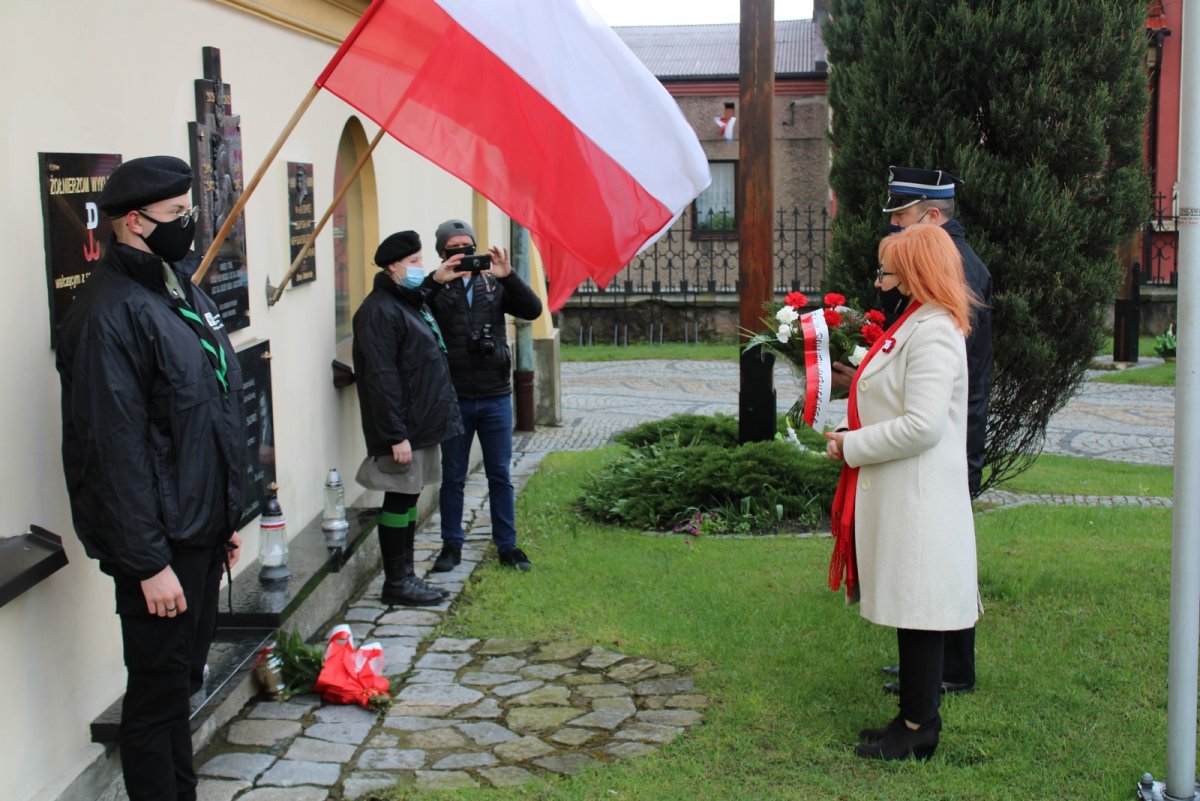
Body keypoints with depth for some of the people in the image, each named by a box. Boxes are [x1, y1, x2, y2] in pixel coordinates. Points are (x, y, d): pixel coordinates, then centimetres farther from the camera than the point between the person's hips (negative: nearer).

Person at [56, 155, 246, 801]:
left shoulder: (184, 292, 11)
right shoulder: (110, 313, -18)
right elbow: (115, 450, -21)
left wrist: (227, 518, 18)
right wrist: (147, 563, -21)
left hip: (202, 534, 9)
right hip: (159, 548, -9)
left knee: (184, 679, 18)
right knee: (158, 691, 3)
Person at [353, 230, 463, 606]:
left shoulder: (412, 302, 16)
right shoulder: (380, 311, -16)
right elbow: (380, 378, -21)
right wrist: (395, 434, -23)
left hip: (422, 424, 10)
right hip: (404, 429, -10)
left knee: (409, 498, 14)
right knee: (399, 500, -2)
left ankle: (405, 576, 22)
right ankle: (396, 582, 7)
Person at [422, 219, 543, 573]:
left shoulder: (494, 284, 6)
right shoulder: (437, 289, 0)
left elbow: (532, 310, -7)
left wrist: (508, 276, -20)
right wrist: (435, 281, -28)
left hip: (495, 398, 2)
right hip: (454, 399, -2)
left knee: (500, 475, 9)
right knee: (453, 477, 9)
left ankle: (507, 545, 19)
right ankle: (452, 545, 21)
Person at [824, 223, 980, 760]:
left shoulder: (933, 332, -17)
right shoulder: (914, 325, 16)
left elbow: (922, 425, -25)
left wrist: (851, 446, -15)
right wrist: (851, 434, 12)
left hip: (919, 501, -10)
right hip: (898, 495, 10)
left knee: (918, 616, -1)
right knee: (910, 615, 16)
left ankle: (918, 729, 8)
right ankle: (916, 718, 25)